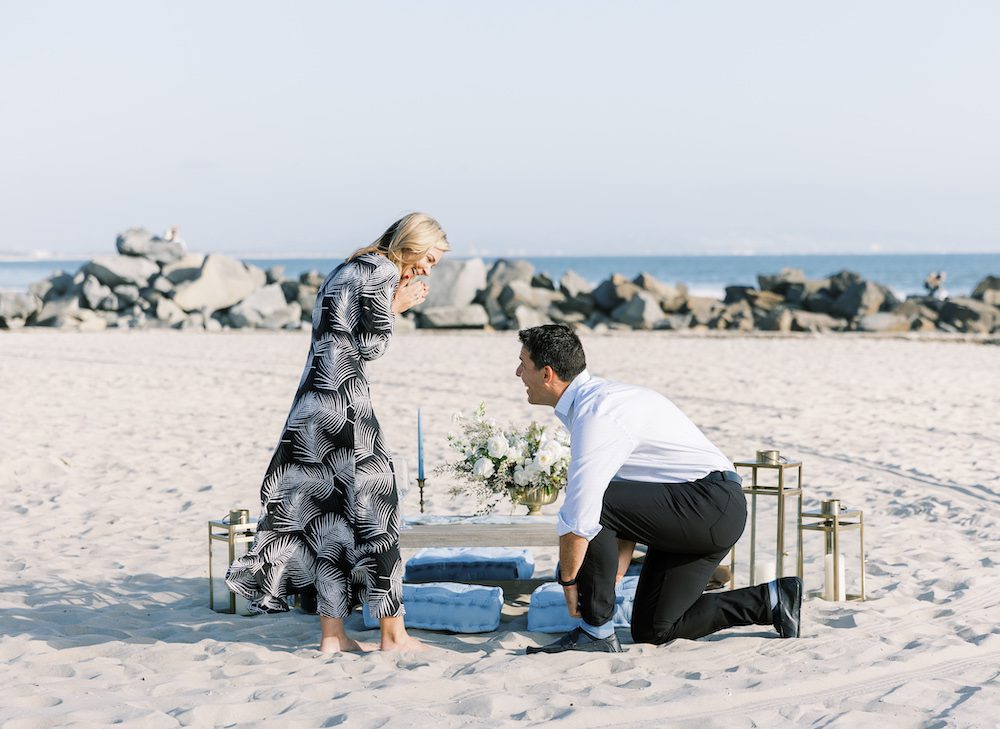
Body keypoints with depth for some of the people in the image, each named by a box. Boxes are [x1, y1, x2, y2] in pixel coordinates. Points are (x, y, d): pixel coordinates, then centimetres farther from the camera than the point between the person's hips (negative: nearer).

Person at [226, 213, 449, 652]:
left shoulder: (352, 269, 22)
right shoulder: (384, 270, -5)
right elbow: (372, 345, -9)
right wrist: (397, 306, 4)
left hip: (313, 402, 9)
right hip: (344, 401, -9)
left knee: (332, 512, 10)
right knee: (372, 506, -2)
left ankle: (332, 633, 12)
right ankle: (393, 633, 4)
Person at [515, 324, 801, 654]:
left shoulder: (595, 415, -20)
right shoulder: (596, 397, 12)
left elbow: (579, 515, -23)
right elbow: (625, 506, 18)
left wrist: (568, 580, -8)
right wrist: (615, 575, 12)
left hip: (711, 504, -10)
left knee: (590, 506, -21)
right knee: (651, 631, 11)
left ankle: (596, 631, -10)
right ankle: (771, 599, 18)